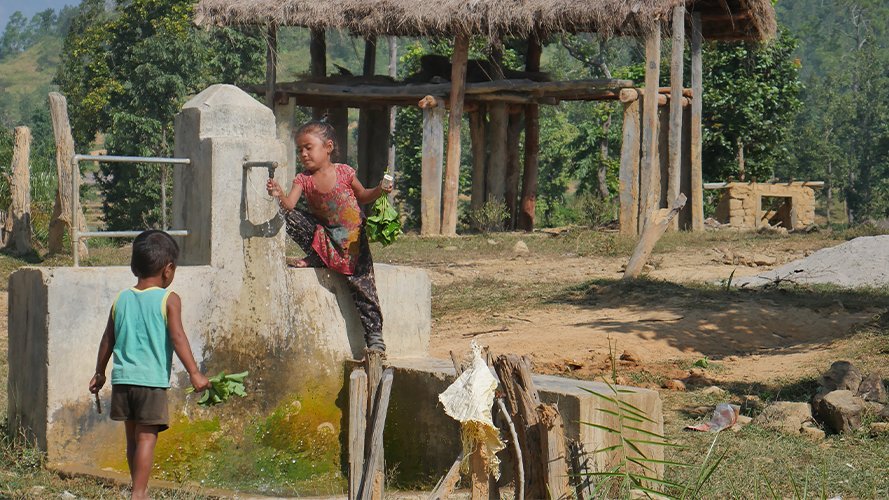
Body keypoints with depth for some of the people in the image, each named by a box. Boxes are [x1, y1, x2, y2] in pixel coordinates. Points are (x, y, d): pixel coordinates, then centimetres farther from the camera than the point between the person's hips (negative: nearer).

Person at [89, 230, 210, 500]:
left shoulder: (121, 299, 11)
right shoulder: (168, 299, -3)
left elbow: (107, 341, 15)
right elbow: (177, 337, -13)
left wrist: (100, 373, 27)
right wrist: (194, 373, -14)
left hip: (122, 377, 5)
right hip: (152, 379, -5)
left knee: (133, 438, 15)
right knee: (147, 438, -5)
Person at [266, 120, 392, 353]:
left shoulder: (344, 172, -9)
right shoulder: (303, 179, -5)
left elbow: (362, 196, 7)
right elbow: (290, 204, -21)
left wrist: (379, 191, -12)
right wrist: (279, 194, -42)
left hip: (350, 236, -3)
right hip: (322, 233, 3)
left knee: (361, 282, -13)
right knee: (288, 216, -18)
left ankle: (374, 334, -8)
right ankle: (315, 258, -5)